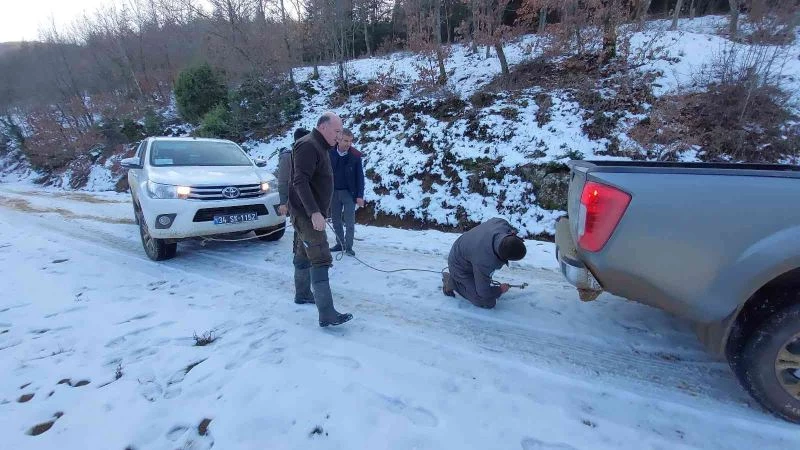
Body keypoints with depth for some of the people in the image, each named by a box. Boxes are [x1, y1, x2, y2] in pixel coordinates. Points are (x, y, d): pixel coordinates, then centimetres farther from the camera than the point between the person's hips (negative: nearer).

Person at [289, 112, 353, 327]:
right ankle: (327, 314, -13)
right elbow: (300, 182, -26)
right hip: (306, 213, -11)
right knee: (320, 260, -13)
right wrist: (314, 212, -33)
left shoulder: (319, 147, 15)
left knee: (304, 255, 20)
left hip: (308, 213, 11)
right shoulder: (308, 146, -16)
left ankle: (302, 293, 36)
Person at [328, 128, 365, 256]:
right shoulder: (330, 153, -5)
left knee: (349, 221, 1)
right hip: (334, 192, 2)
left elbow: (360, 176, -4)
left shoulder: (356, 155, -7)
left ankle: (348, 246, 11)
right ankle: (339, 243, 25)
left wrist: (360, 195, -7)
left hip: (349, 193, -2)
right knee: (336, 220, 12)